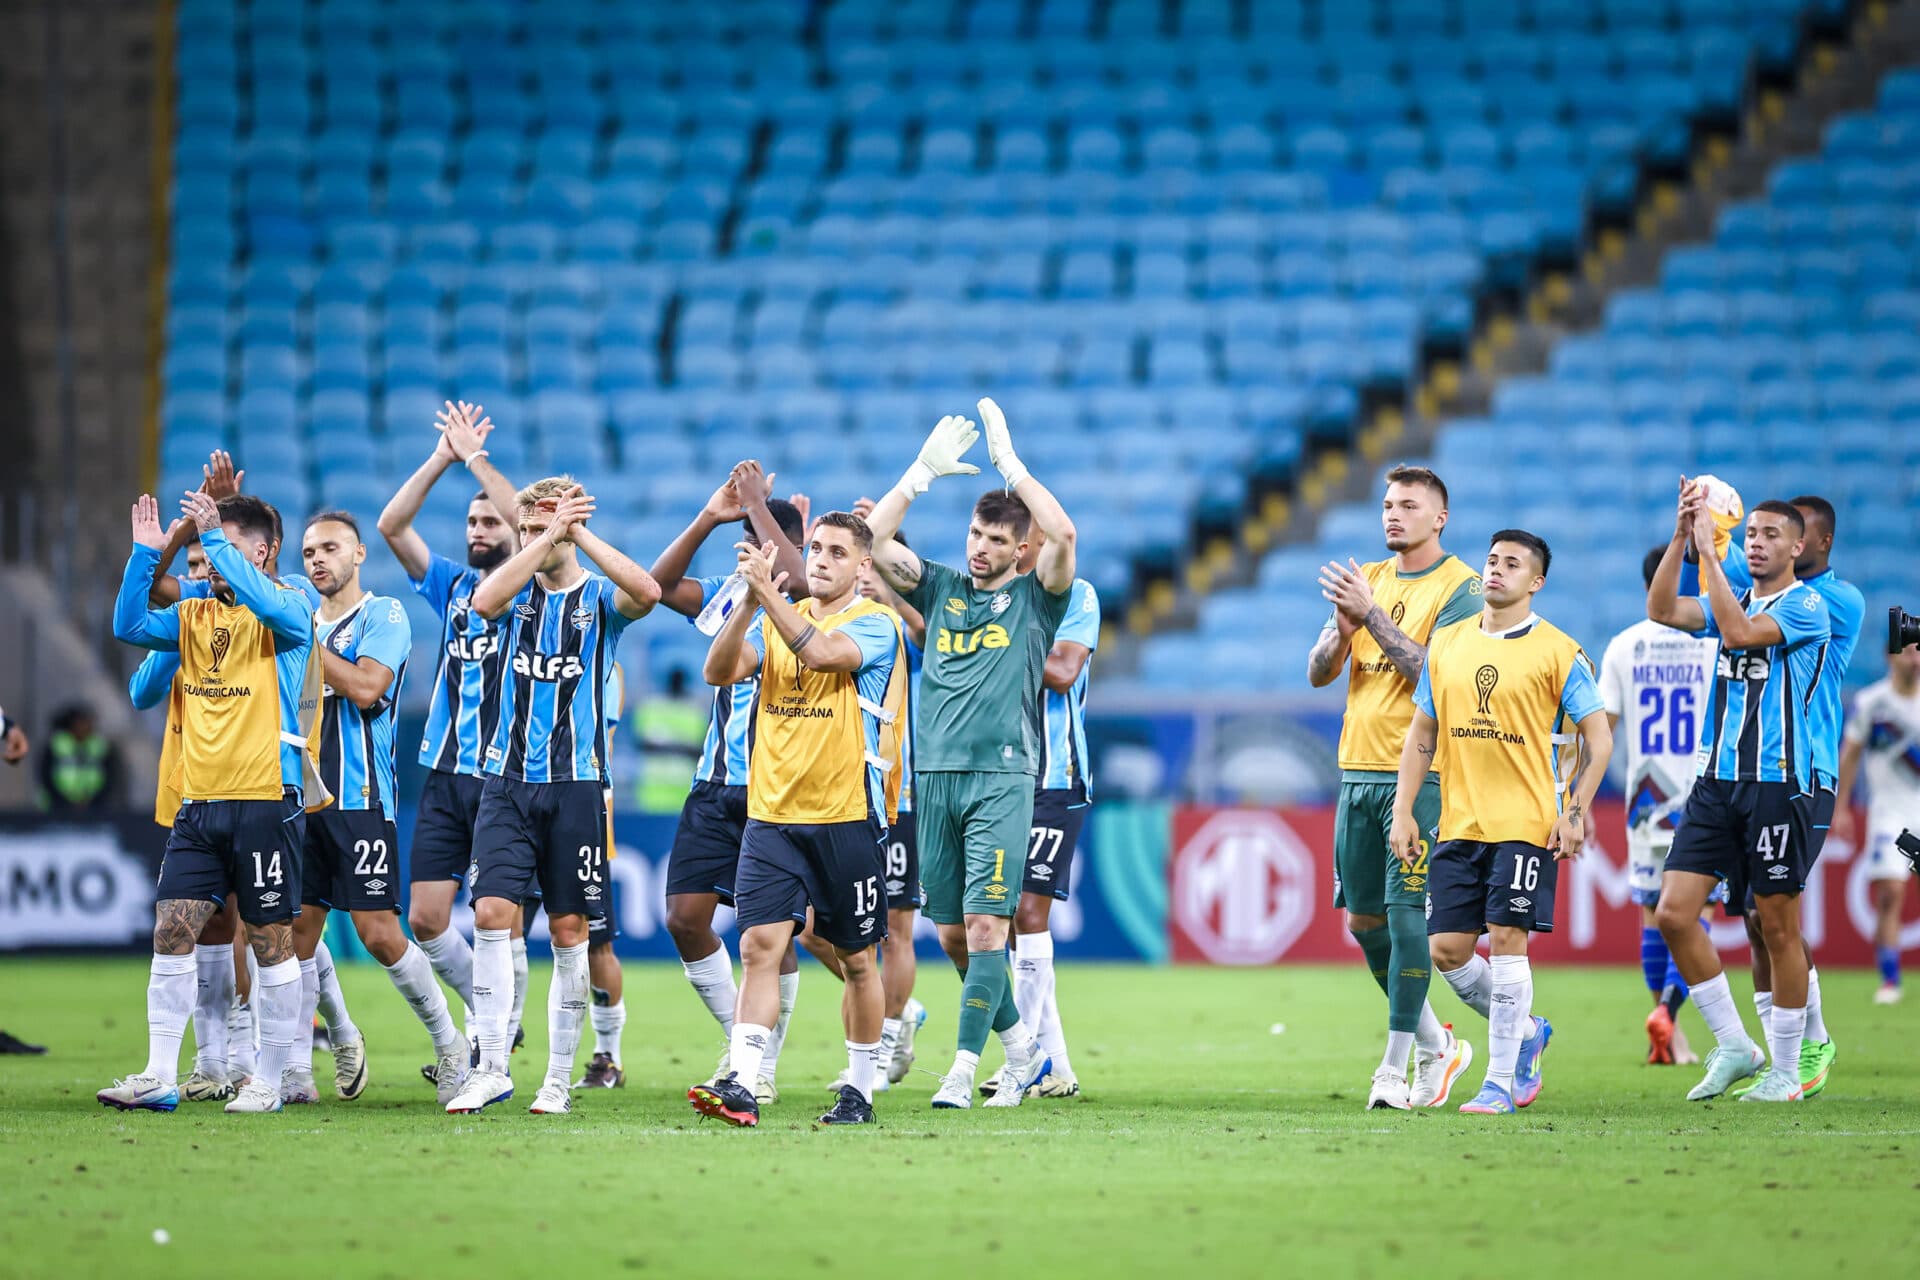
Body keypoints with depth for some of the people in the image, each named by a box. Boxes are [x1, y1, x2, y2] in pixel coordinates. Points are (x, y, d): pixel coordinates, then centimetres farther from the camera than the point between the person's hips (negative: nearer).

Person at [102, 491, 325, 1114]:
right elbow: (129, 626, 3)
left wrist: (215, 537, -24)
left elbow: (270, 605, -25)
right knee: (172, 931, -1)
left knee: (271, 940, 1)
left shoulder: (291, 610, -3)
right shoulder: (193, 615, 14)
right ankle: (159, 1078, 0)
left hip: (267, 802, -5)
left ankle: (268, 1081, 8)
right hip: (198, 802, 5)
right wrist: (144, 553, -6)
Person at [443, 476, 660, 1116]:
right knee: (491, 916, -11)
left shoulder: (599, 596, 1)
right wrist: (548, 536, -20)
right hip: (508, 781, 1)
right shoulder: (521, 590, 7)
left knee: (570, 932, 2)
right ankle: (492, 1069, -8)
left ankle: (559, 1077, 9)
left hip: (575, 784, -1)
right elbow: (485, 600, -18)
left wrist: (577, 533, -20)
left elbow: (647, 593, -22)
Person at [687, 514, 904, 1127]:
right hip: (772, 816, 3)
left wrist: (767, 590, -26)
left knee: (856, 959, 6)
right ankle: (741, 1084, -16)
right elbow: (719, 670, -4)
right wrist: (749, 602, -17)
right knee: (760, 945, -10)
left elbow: (821, 652, -23)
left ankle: (860, 1089, 18)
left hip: (848, 818, -3)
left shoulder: (875, 624, -3)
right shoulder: (776, 618, 11)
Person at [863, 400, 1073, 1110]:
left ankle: (963, 1068, -11)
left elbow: (1064, 535, -13)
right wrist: (923, 470, 1)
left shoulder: (1035, 596, 6)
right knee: (952, 934, 5)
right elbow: (873, 543, 5)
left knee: (985, 926, -12)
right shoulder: (940, 587, 16)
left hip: (1002, 776, -4)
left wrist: (1009, 461, -7)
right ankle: (1019, 1042, 23)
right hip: (935, 776, 4)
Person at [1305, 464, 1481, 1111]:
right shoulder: (1369, 579, 14)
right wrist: (1343, 628, -8)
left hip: (1420, 773, -7)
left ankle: (1396, 1067, -6)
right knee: (1365, 921, 9)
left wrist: (1370, 614, -18)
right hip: (1358, 770, 7)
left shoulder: (1459, 586, -5)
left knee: (1405, 912, -11)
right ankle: (1437, 1045, 24)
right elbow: (1318, 673, 12)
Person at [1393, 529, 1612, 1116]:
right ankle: (1526, 1032, 25)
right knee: (1447, 948, 1)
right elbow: (1422, 732, 15)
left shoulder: (1558, 652, -4)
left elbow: (1598, 739, -1)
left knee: (1506, 938, -10)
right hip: (1458, 823, 5)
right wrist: (1403, 810, 8)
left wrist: (1575, 813, -10)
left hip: (1526, 822, -5)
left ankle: (1500, 1081, -3)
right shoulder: (1446, 644, 10)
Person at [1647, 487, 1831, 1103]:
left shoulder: (1806, 606, -5)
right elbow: (1662, 610, 0)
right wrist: (1681, 537, -10)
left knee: (1778, 927, 0)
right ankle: (1733, 1046, 7)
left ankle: (1785, 1070, 9)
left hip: (1777, 783, -6)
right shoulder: (1731, 602, 15)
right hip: (1716, 780, 6)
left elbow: (1739, 632, -21)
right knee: (1673, 912, -5)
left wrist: (1709, 550, -19)